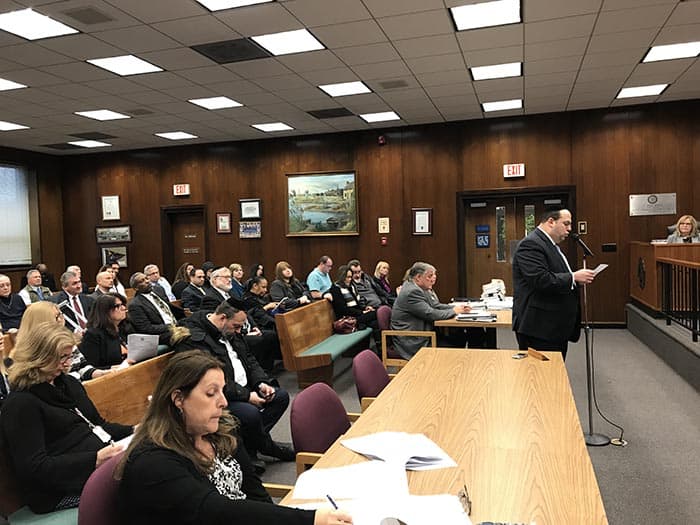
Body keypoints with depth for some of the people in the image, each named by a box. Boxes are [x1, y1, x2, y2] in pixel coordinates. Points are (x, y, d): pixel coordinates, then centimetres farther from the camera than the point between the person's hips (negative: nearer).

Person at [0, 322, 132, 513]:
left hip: (102, 458, 8)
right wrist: (95, 459, -26)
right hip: (65, 489, -8)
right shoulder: (20, 404, -9)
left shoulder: (69, 383, 17)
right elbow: (35, 467, -16)